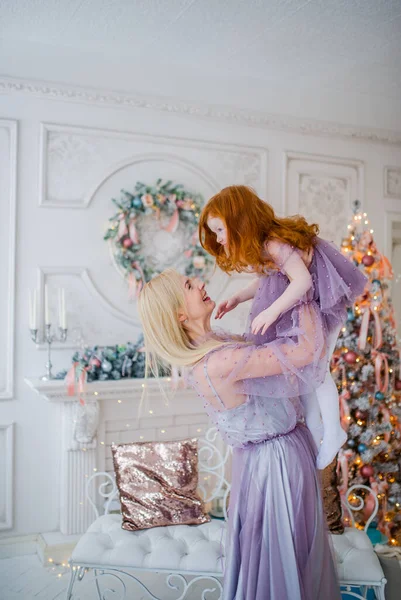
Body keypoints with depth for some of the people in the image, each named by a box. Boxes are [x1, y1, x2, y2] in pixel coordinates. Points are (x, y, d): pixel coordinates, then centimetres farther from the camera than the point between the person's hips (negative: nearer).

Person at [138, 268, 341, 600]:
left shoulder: (208, 347, -2)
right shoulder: (219, 362, -31)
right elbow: (308, 351, -30)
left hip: (270, 456, 9)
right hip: (278, 461, -9)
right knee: (285, 562, 13)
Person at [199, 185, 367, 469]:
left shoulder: (275, 244, -30)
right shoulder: (261, 246, 0)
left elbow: (303, 280, -36)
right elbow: (267, 280, 11)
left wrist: (272, 311, -39)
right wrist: (236, 298, 1)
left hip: (321, 305, -9)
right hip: (299, 309, 9)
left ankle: (333, 432, 14)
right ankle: (313, 428, 25)